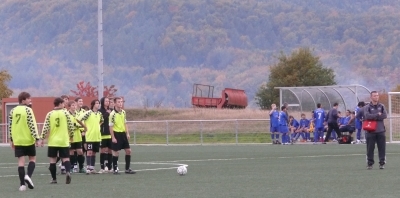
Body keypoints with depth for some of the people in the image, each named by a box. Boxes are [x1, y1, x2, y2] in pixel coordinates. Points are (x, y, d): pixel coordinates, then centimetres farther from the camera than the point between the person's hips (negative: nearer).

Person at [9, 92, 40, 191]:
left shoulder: (13, 111, 6)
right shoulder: (27, 110, -10)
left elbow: (10, 126, 9)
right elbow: (32, 125, -14)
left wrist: (11, 139, 16)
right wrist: (37, 138, -11)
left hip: (17, 140, 4)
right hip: (28, 139, -4)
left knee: (21, 161, 4)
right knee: (32, 159, 11)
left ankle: (22, 184, -1)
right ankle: (28, 176, -13)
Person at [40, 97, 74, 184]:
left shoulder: (50, 114, -2)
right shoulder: (65, 113, -3)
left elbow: (46, 127, -7)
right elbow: (71, 125, -1)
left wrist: (42, 138, 0)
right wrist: (71, 136, 15)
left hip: (52, 142, 0)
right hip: (64, 141, 0)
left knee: (53, 160, 8)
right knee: (65, 158, 5)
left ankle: (54, 179, 8)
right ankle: (68, 172, -23)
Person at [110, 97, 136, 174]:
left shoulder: (123, 112, 8)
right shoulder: (112, 114, -13)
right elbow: (110, 126, -12)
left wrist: (127, 133, 10)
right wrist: (113, 137, -14)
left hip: (123, 133, 7)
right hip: (116, 134, -7)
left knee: (128, 150, 5)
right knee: (116, 152, -1)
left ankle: (127, 168, 13)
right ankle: (115, 169, 8)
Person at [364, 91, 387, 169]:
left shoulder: (381, 106, 9)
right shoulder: (367, 107, 2)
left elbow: (385, 115, -6)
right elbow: (367, 116, -16)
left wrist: (373, 117, -10)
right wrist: (378, 115, -13)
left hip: (380, 131, 2)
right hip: (371, 131, -2)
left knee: (382, 148, 0)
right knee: (370, 148, 0)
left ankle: (382, 163, 6)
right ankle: (369, 163, 8)